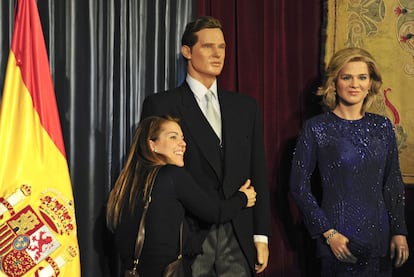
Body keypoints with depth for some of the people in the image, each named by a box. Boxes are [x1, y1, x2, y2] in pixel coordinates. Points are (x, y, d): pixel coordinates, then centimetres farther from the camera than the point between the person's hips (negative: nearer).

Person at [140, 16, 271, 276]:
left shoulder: (246, 107, 12)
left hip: (238, 238, 3)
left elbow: (258, 175, 12)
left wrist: (261, 236, 8)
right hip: (188, 237, -3)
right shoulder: (161, 106, -1)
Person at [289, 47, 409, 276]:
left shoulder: (382, 126, 5)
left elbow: (393, 183, 10)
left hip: (379, 237, 4)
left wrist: (399, 232, 4)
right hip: (339, 240, -4)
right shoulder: (316, 128, -6)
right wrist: (328, 232, -10)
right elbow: (299, 186, -5)